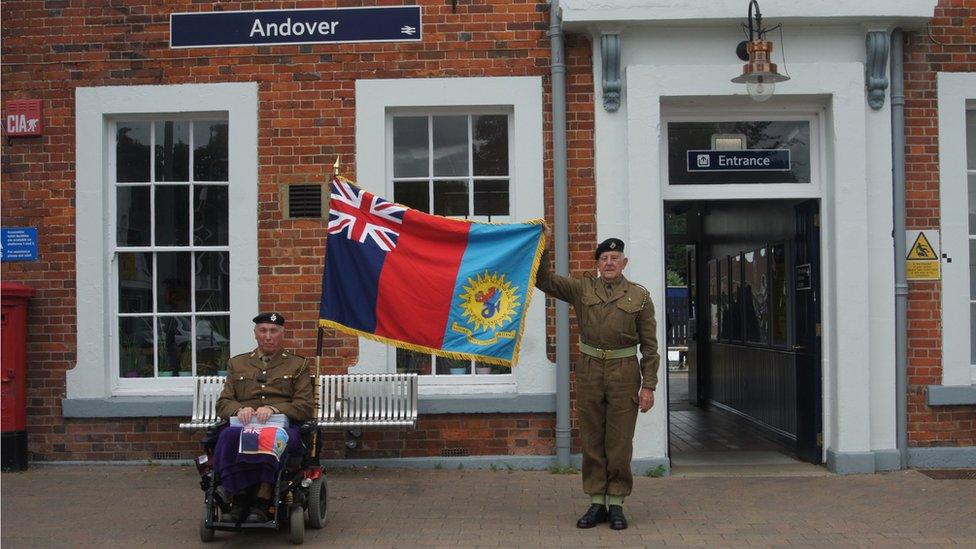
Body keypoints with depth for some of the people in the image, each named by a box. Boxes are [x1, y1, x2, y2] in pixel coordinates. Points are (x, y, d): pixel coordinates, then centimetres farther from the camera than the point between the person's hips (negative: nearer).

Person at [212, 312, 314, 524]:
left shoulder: (298, 365, 18)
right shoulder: (237, 364, 25)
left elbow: (304, 407, 5)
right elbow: (223, 403, 16)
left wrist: (273, 409, -13)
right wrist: (239, 409, -8)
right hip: (245, 425, 2)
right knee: (229, 436, -35)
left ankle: (261, 504, -39)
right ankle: (239, 502, -33)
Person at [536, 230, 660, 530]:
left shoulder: (640, 296, 4)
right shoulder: (582, 289, 8)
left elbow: (649, 345, 2)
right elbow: (544, 280, 2)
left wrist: (648, 385, -4)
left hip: (624, 374, -2)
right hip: (589, 372, 2)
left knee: (620, 442, 2)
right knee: (592, 441, 6)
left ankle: (616, 504, 12)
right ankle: (596, 503, 15)